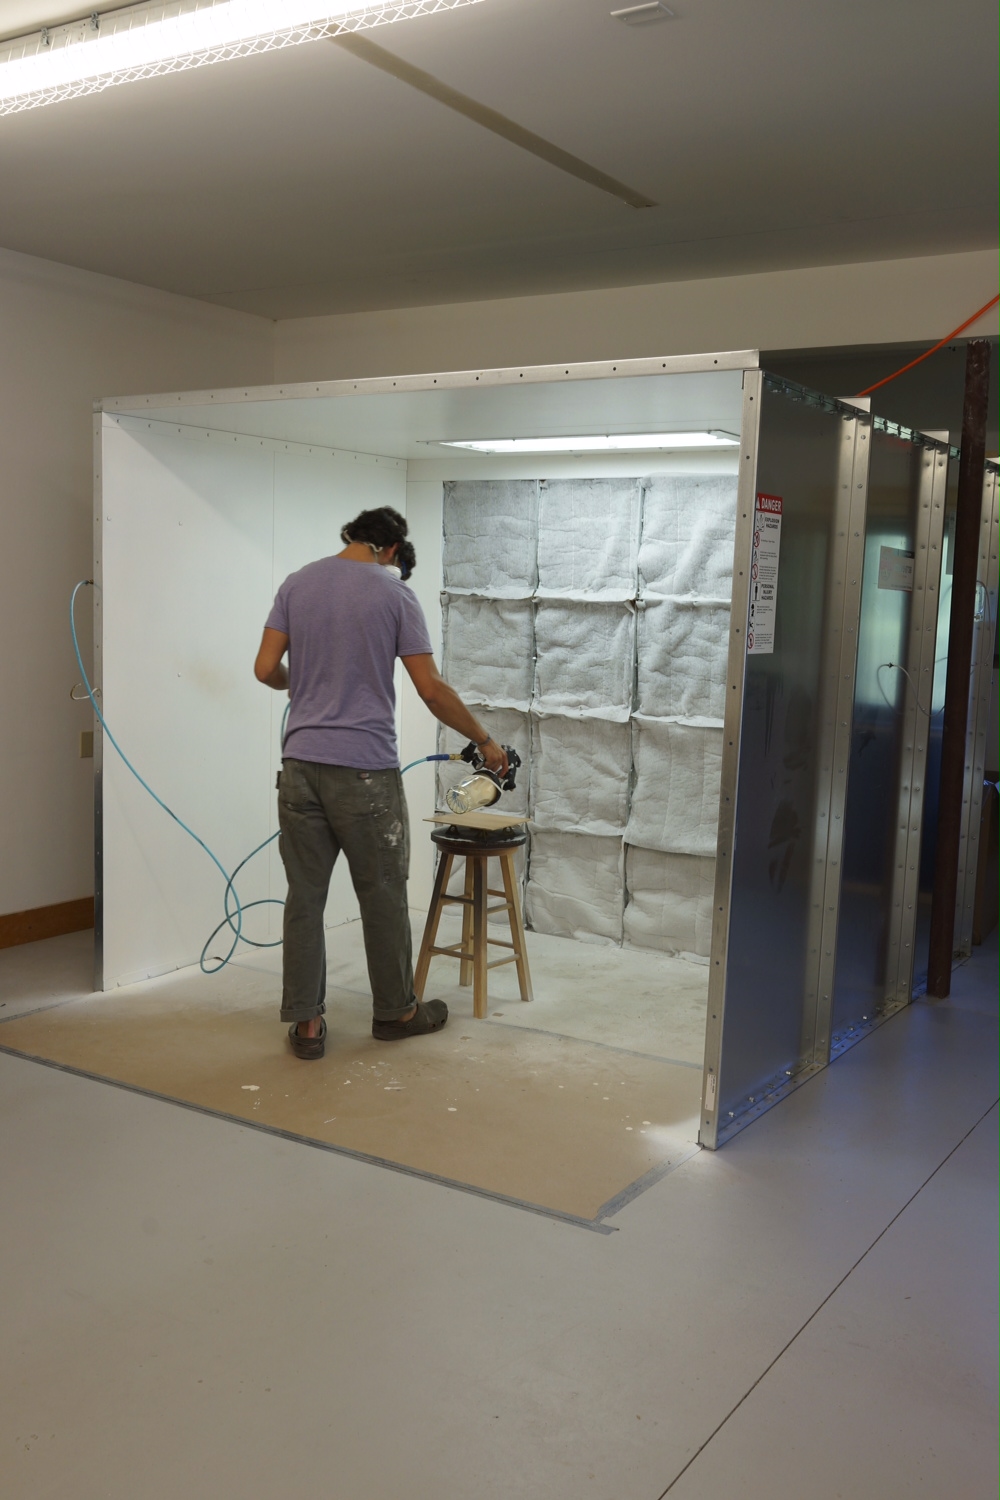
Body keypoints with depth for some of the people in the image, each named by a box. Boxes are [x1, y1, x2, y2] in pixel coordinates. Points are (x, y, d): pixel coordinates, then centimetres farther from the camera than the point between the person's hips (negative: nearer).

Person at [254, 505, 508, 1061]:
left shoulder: (297, 584, 7)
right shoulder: (394, 595, -5)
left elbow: (266, 669, 4)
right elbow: (432, 689, -8)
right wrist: (485, 742, 4)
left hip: (300, 765, 4)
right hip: (365, 770, -4)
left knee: (305, 895, 9)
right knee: (383, 895, 11)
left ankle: (305, 1022, 13)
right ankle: (395, 1011, 25)